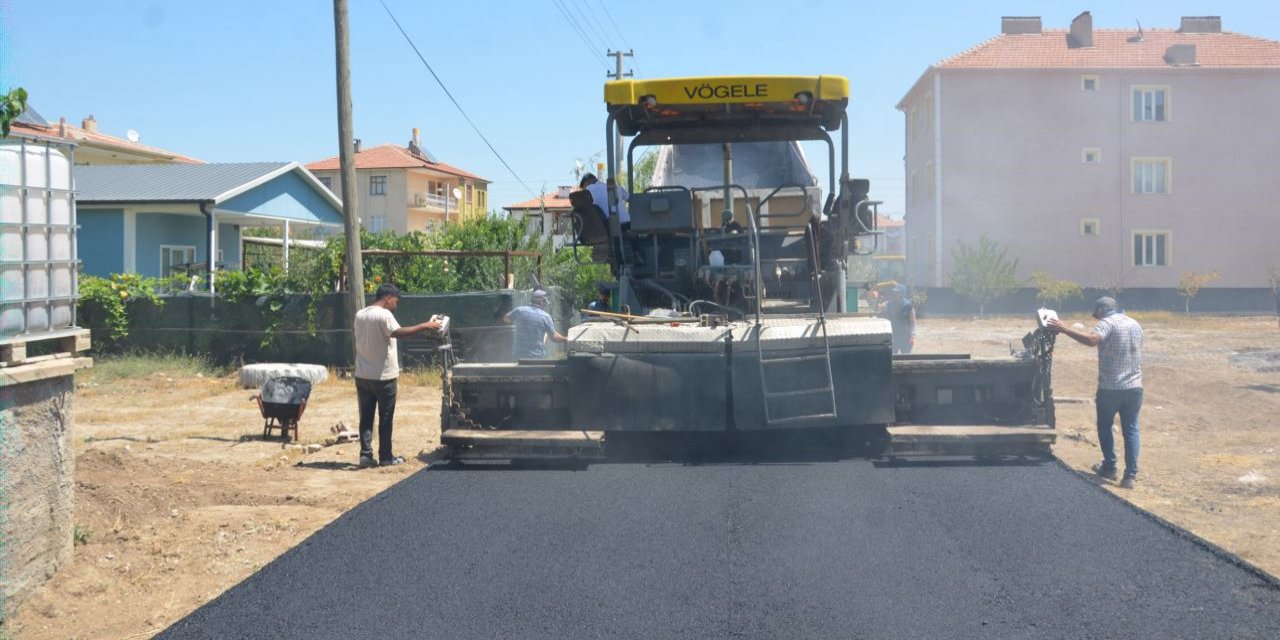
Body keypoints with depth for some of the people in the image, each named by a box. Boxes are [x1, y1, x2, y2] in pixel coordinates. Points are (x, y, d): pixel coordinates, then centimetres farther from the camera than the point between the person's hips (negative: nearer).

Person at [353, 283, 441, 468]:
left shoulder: (360, 315, 10)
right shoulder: (384, 315, -14)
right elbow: (397, 332, -31)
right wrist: (425, 326, -31)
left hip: (362, 375, 7)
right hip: (383, 376, -7)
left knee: (366, 417, 7)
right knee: (385, 418, 3)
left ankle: (365, 455, 1)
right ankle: (385, 457, 8)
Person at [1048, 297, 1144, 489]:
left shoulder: (1107, 323, -11)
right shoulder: (1135, 324, 13)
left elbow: (1092, 340, -30)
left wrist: (1065, 329, -30)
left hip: (1110, 387, -5)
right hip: (1134, 387, 5)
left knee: (1104, 426, 15)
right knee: (1131, 430, 7)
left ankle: (1109, 467, 22)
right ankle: (1131, 475, 1)